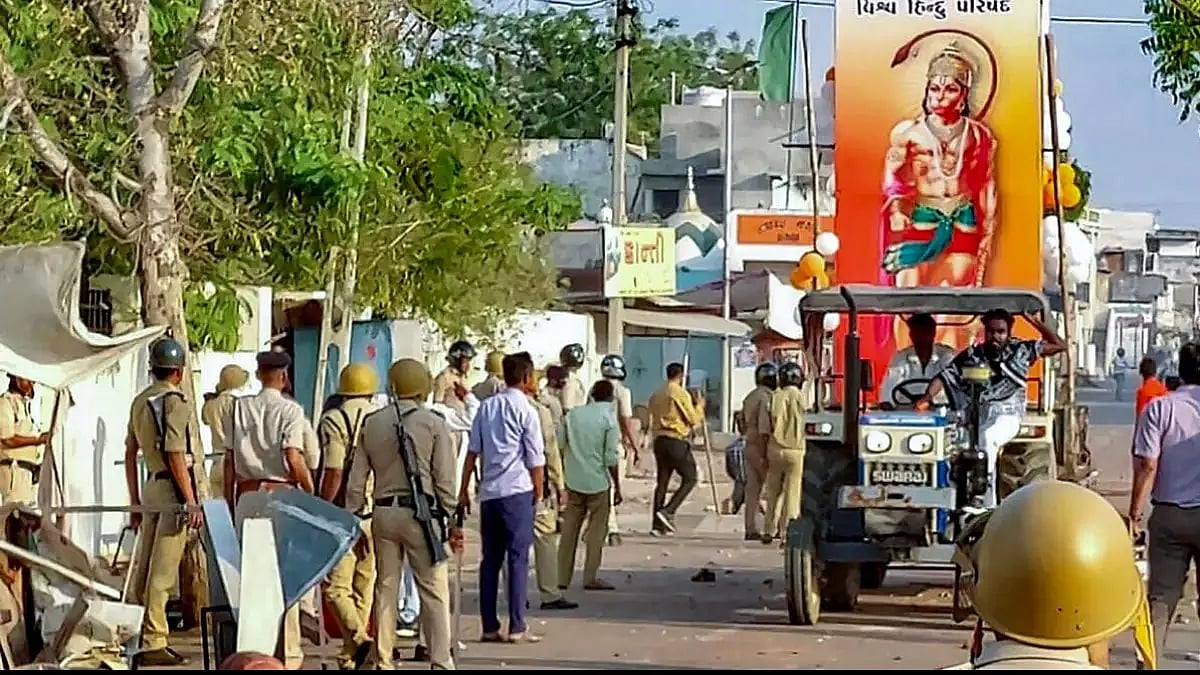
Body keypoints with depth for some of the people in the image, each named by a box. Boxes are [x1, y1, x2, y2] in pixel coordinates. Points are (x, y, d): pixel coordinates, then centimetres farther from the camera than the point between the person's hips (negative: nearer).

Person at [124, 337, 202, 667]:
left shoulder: (139, 401, 12)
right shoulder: (176, 403, -14)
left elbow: (130, 453, 16)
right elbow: (176, 457, -19)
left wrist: (134, 500, 21)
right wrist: (191, 501, -18)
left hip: (150, 485, 9)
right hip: (172, 487, -8)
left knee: (144, 566, 14)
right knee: (163, 569, -7)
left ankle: (140, 637, 22)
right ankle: (153, 643, -6)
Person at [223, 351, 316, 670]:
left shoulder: (239, 408, 6)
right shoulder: (290, 410, -7)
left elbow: (229, 460, 7)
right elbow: (294, 459, -15)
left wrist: (228, 502, 14)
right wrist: (312, 494, -3)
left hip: (247, 494, 4)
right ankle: (289, 651, 2)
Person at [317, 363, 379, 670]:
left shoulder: (333, 420, -8)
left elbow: (333, 474, -14)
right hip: (377, 512, 5)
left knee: (336, 586, -1)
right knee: (364, 586, 11)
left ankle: (357, 636, -22)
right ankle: (351, 656, 15)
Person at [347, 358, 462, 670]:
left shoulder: (372, 424, 7)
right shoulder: (433, 423, -4)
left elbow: (356, 479, 8)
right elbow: (445, 479, -6)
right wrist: (453, 521, 1)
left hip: (383, 512, 4)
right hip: (420, 513, -4)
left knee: (385, 588, 10)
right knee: (434, 590, 0)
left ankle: (383, 661, 14)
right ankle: (440, 661, -3)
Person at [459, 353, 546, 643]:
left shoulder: (487, 407, 9)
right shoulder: (525, 411, -6)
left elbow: (473, 451, 9)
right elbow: (535, 459, -6)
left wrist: (464, 489, 14)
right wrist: (539, 492, 6)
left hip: (488, 491, 5)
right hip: (517, 491, -5)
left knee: (490, 559, 8)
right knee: (518, 558, -2)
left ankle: (489, 627, 9)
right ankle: (517, 627, -2)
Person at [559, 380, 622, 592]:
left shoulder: (573, 414, 4)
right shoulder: (609, 419, -10)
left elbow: (560, 447, 6)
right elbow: (611, 458, -12)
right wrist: (617, 487, -4)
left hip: (573, 480, 4)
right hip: (598, 482, -4)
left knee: (569, 529, 9)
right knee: (596, 530, 4)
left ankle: (562, 577, 12)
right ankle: (591, 577, 2)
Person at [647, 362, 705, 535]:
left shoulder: (657, 394, 14)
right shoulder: (680, 393, -8)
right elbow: (693, 419, -7)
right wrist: (699, 406, 9)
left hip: (659, 440, 7)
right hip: (677, 441, -7)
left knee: (661, 481, 7)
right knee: (689, 478, 1)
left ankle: (657, 524, 2)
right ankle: (668, 511, -13)